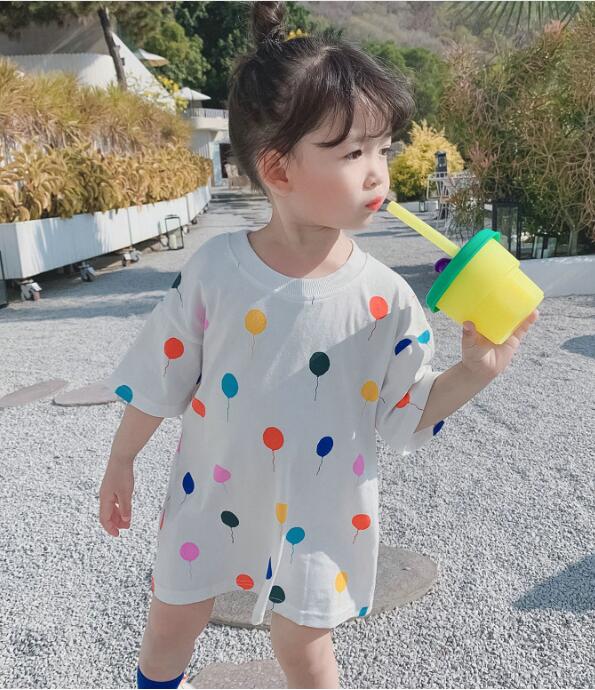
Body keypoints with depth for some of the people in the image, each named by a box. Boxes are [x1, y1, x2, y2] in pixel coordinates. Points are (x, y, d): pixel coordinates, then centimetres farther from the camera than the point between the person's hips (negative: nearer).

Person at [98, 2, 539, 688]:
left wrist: (472, 372, -24)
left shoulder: (384, 296, -18)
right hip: (211, 497, 2)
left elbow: (406, 413, -8)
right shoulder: (214, 267, -17)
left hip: (316, 516, -1)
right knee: (170, 627, 24)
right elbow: (160, 380, -5)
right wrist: (120, 463, 6)